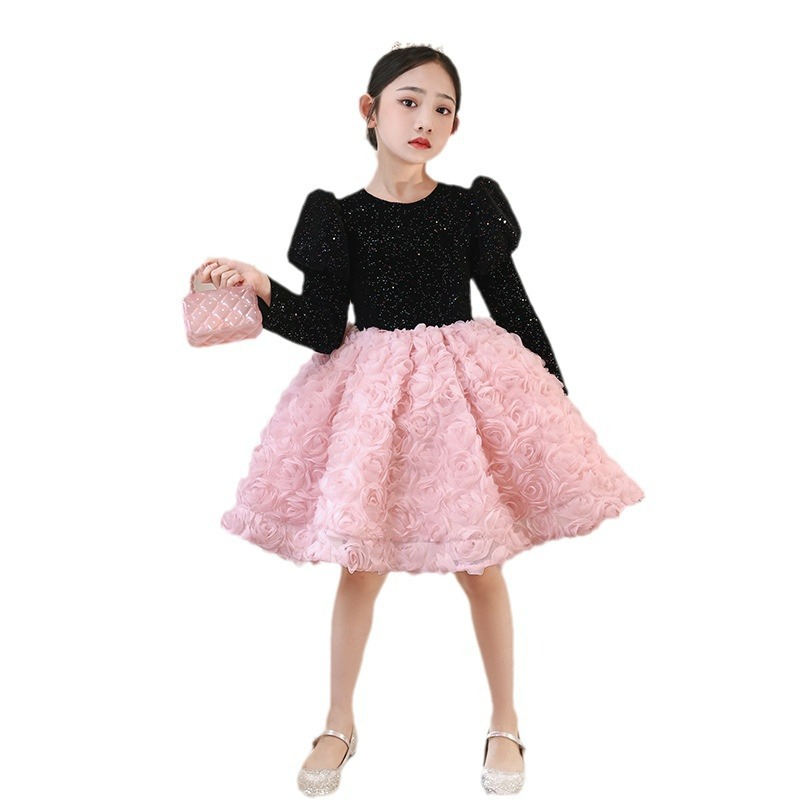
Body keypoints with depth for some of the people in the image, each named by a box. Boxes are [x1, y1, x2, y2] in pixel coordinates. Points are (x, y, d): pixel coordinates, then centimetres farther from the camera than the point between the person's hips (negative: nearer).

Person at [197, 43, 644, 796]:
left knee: (480, 563, 9)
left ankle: (505, 722, 29)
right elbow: (325, 329, -6)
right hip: (372, 395, 0)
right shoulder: (340, 218, -2)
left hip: (465, 388, 0)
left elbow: (513, 307, 4)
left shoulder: (472, 207, -1)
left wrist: (555, 395, 6)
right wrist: (262, 289, -21)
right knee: (361, 565, 8)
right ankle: (339, 724, 29)